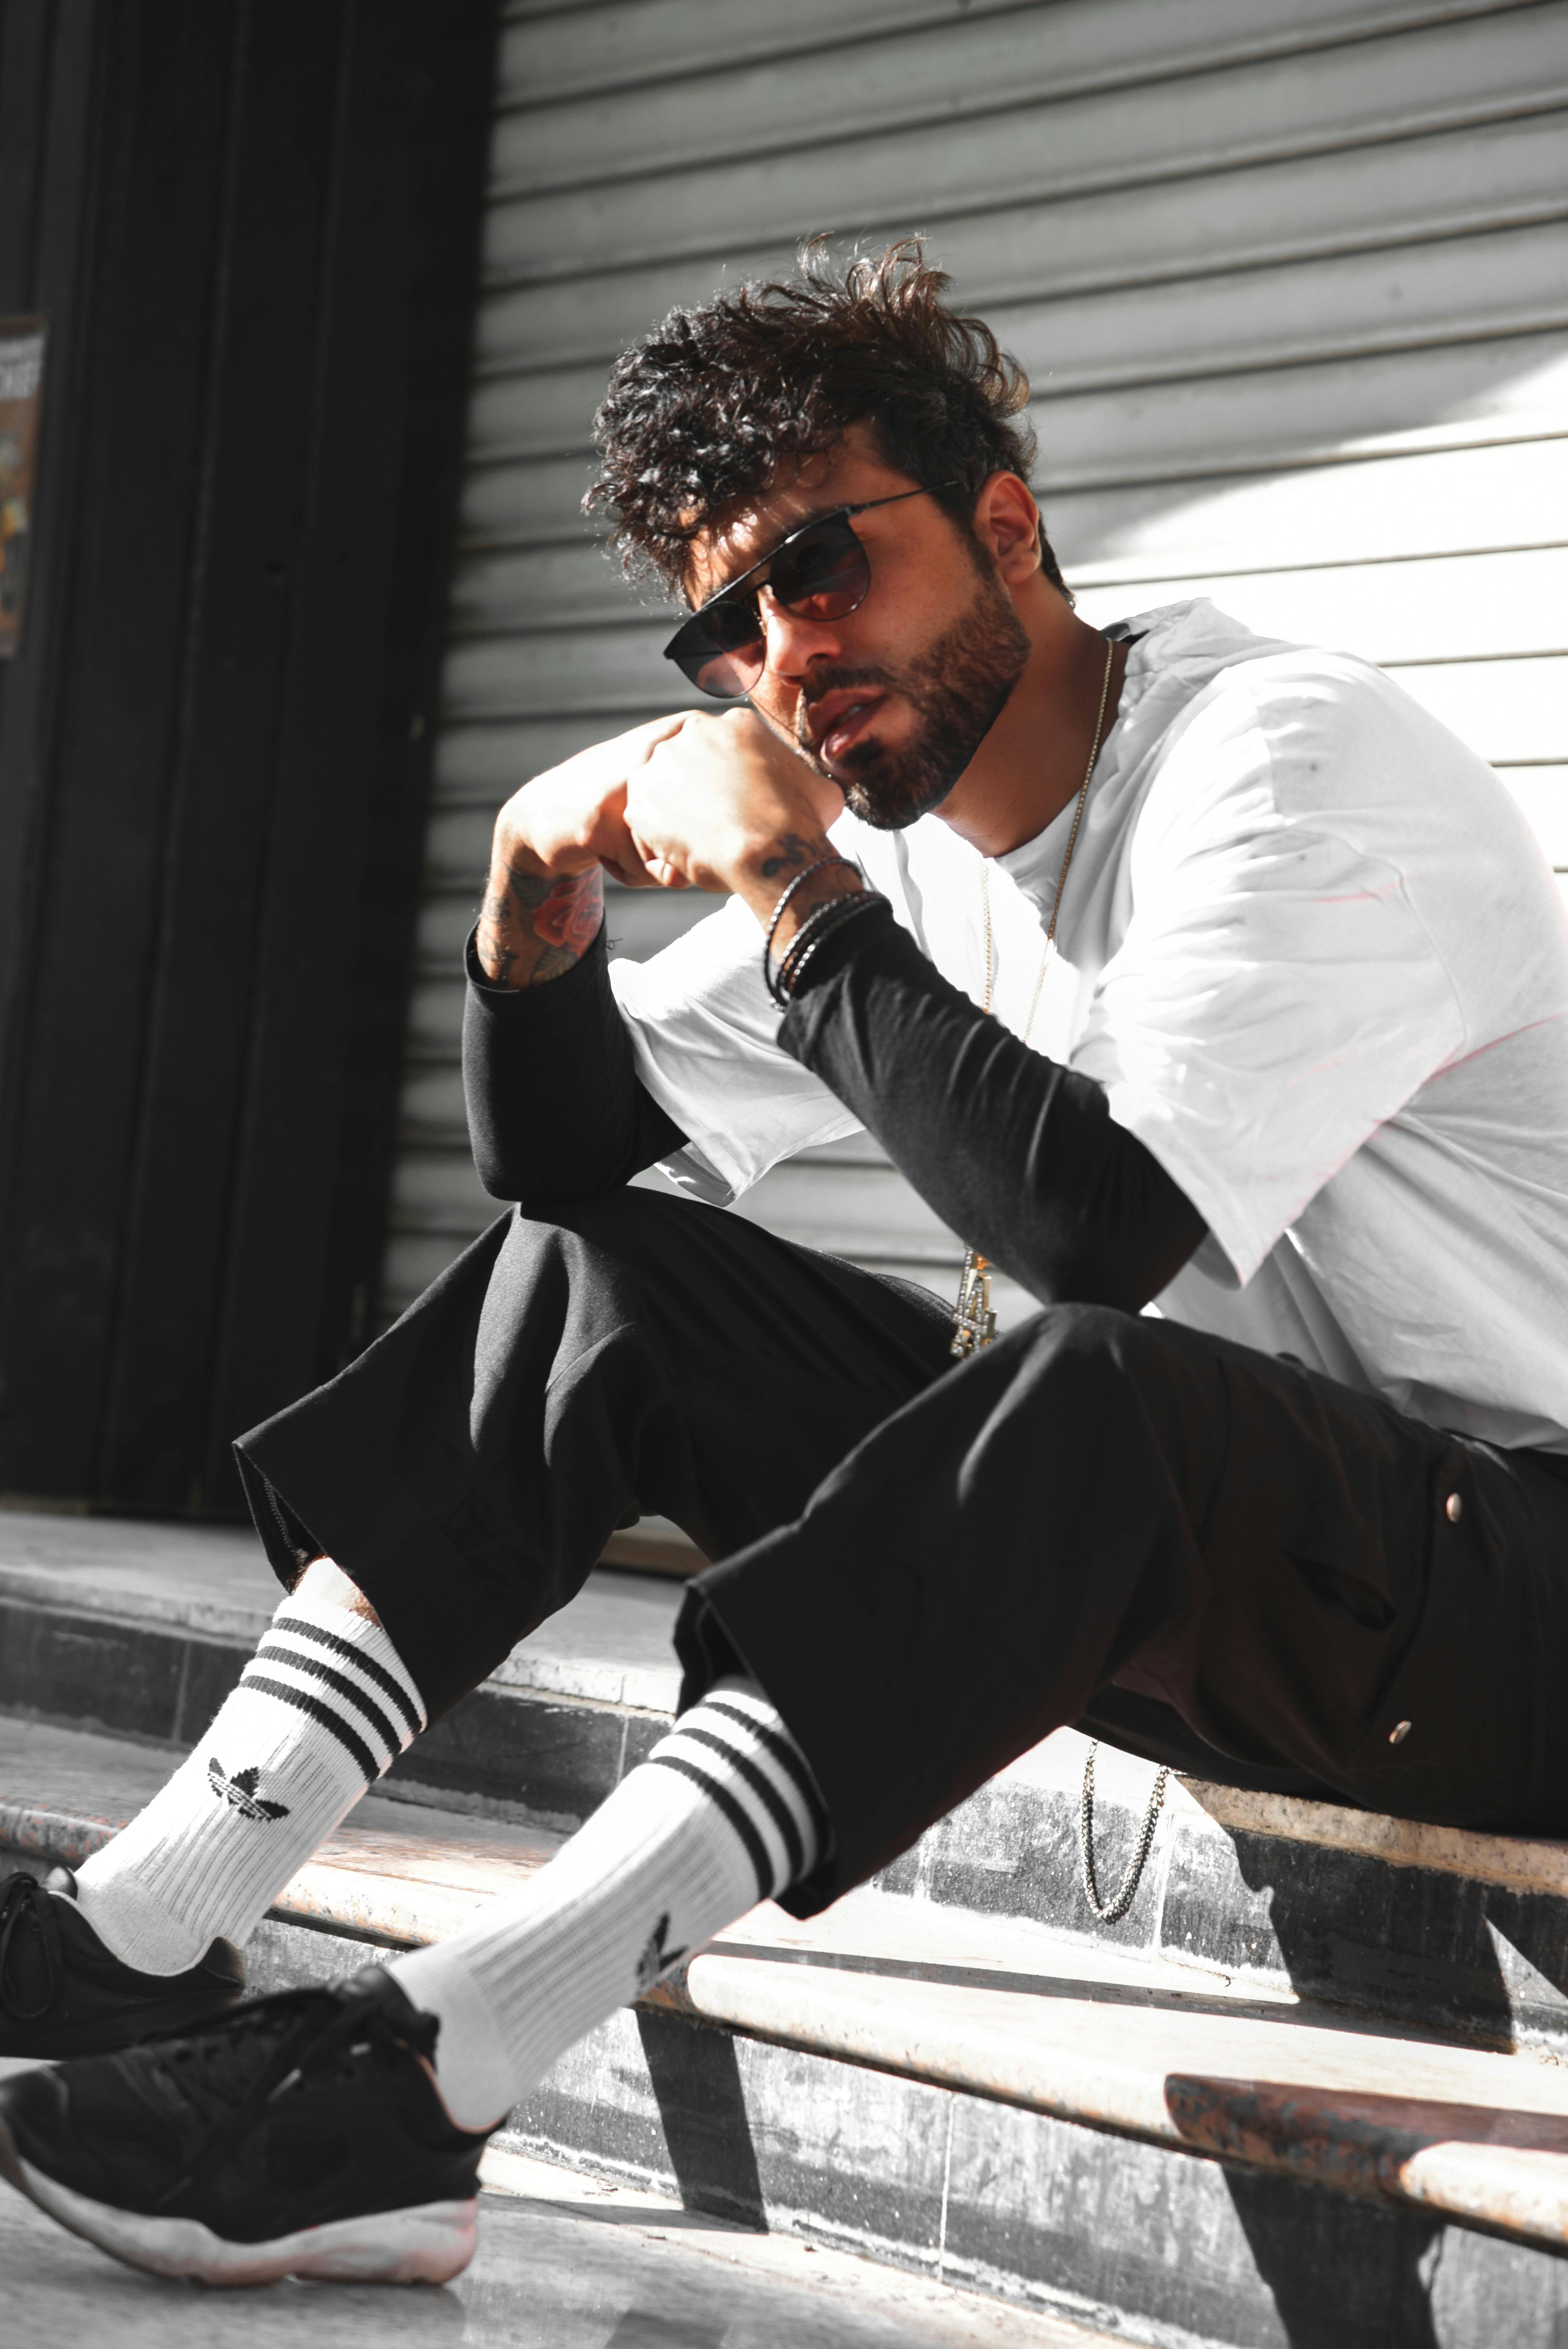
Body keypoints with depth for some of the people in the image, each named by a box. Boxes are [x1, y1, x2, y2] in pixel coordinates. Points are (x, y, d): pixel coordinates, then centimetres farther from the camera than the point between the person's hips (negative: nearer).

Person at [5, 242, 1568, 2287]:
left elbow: (1101, 1219, -31)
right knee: (597, 1274, 1)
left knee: (1094, 1388, -39)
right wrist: (540, 917, -6)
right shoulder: (898, 845, 9)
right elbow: (573, 1155, 14)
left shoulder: (1296, 765, -16)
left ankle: (411, 2082, -41)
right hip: (1147, 1552, 8)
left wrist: (790, 891, -22)